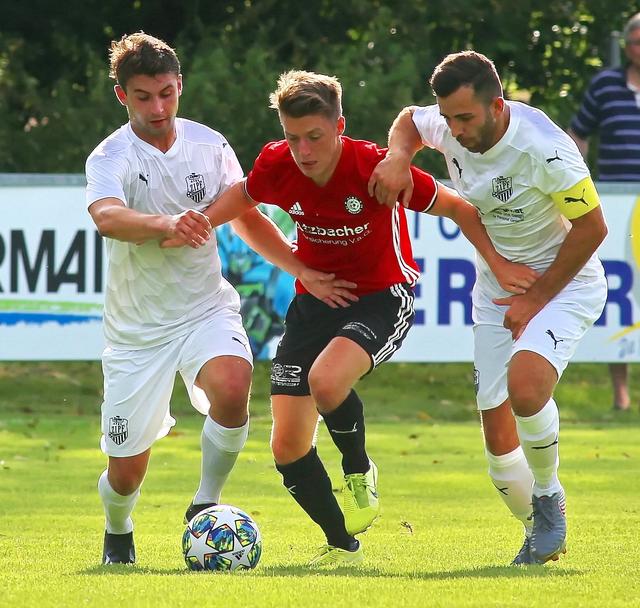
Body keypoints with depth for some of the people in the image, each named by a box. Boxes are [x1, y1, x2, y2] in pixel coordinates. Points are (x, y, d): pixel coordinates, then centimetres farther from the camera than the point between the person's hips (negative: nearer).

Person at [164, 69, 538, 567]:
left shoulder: (376, 168, -24)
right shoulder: (276, 166, -13)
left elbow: (456, 208, -10)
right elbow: (239, 207, 10)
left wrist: (499, 263, -16)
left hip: (383, 297, -5)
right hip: (317, 298, 5)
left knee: (326, 380, -35)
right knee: (288, 447, -4)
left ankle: (359, 471, -3)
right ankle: (342, 545, 19)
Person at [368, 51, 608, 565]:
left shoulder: (545, 149, -29)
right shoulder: (448, 128, -11)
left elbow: (591, 227, -19)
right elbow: (409, 121, 14)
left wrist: (536, 299, -16)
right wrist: (398, 157, -9)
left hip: (565, 280, -6)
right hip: (496, 285, 6)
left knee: (525, 384, -33)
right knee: (497, 432, 1)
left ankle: (549, 496, -6)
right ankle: (539, 535, 24)